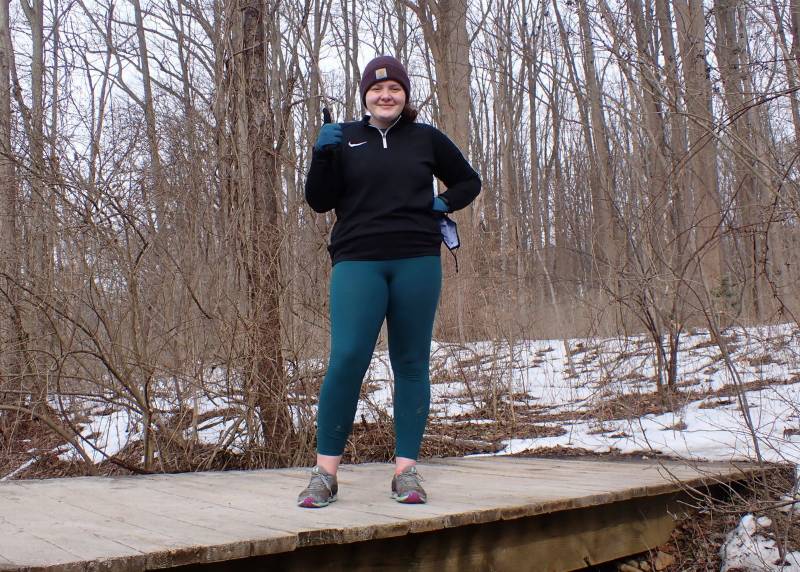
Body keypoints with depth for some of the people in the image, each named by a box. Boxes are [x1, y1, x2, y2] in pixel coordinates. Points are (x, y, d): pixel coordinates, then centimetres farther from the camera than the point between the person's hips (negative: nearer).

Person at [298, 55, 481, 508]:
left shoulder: (426, 138, 11)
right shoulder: (345, 138, 10)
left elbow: (468, 181, 23)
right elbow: (319, 201, 5)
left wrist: (444, 204, 4)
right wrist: (323, 154, -9)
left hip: (417, 261, 2)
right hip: (358, 262, -1)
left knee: (412, 363, 3)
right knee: (347, 359, -13)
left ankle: (407, 470, 9)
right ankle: (325, 473, -5)